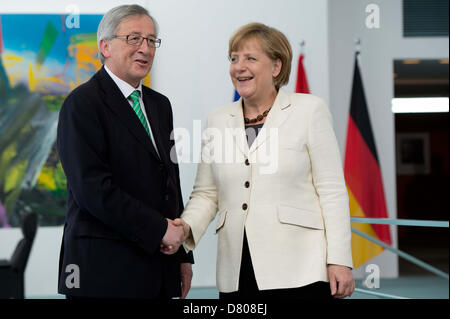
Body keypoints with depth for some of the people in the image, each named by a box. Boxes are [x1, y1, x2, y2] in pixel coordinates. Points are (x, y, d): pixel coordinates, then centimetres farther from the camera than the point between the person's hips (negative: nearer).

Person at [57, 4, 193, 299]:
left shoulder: (160, 105, 16)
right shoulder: (83, 104, -9)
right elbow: (92, 188, -19)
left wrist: (182, 254, 13)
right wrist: (157, 228, -16)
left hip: (159, 261, 7)